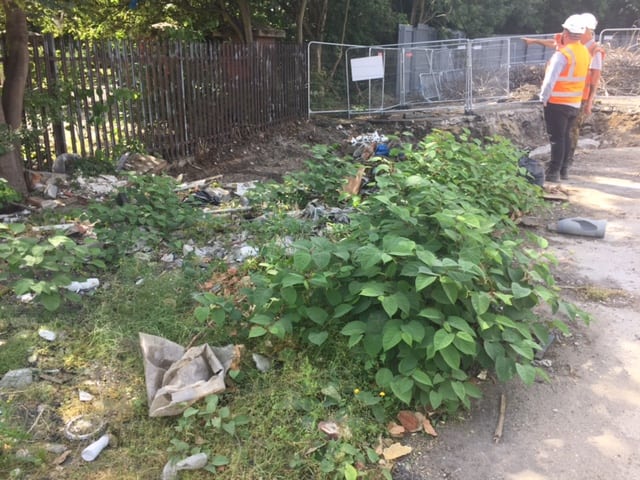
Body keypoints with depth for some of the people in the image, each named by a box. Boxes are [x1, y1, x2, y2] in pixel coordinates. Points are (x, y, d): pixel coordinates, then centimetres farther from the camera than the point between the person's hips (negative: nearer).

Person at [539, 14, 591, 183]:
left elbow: (550, 80, -20)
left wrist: (543, 98, -8)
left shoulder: (562, 54, -19)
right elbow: (581, 77, 9)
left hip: (557, 103, -7)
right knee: (565, 136, 16)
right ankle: (562, 168, 23)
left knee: (556, 137, -3)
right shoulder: (585, 52, 6)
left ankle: (554, 172, -1)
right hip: (575, 103, 7)